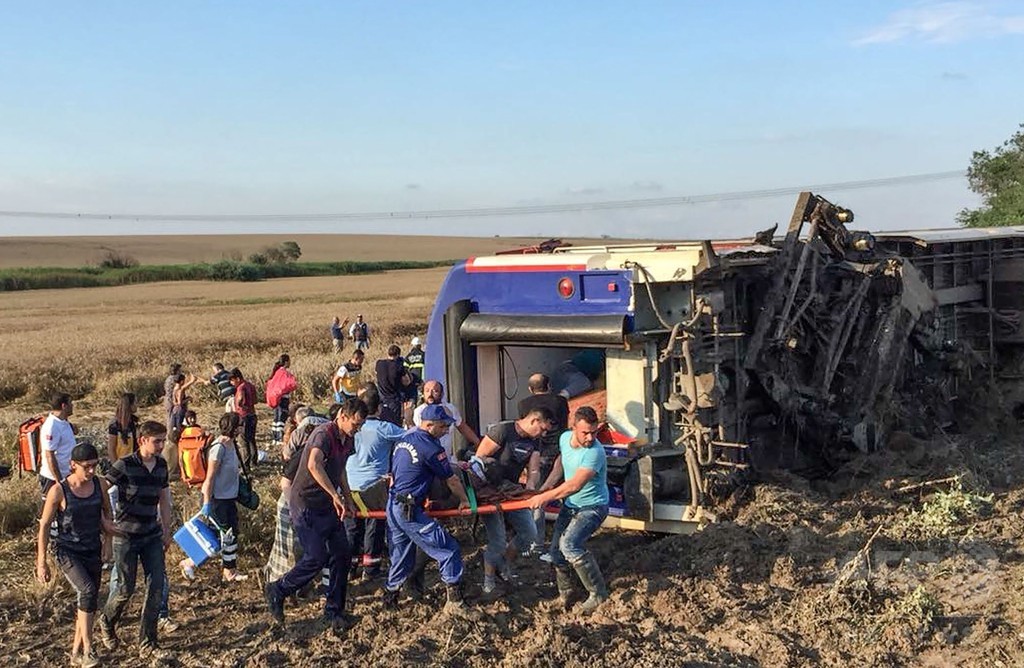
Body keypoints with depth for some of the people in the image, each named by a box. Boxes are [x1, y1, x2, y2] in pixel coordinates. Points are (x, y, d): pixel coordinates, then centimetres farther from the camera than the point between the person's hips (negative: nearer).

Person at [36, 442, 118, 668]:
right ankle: (88, 649, -18)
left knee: (89, 602, 8)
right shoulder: (58, 491, -15)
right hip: (67, 551, -5)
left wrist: (107, 525, 1)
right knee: (87, 591, -26)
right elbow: (44, 525, -7)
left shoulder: (100, 485, -4)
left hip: (92, 552, 5)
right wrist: (41, 562, -6)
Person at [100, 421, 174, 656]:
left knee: (156, 585, -1)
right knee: (125, 588, 1)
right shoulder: (124, 466, -16)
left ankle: (147, 641, 12)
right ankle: (106, 624, 32)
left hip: (152, 536, 5)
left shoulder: (161, 465, 2)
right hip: (126, 536, -5)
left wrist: (167, 530, 18)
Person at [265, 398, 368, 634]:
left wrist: (348, 500, 20)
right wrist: (336, 496, -42)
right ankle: (277, 591, 13)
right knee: (317, 558, -10)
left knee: (341, 554, 4)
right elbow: (314, 465, -41)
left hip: (328, 506, 8)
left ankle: (334, 610, 15)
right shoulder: (324, 434, -22)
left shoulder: (348, 440, 7)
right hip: (306, 505, -8)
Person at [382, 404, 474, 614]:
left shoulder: (405, 439, 12)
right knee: (448, 550, -3)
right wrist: (464, 500, 10)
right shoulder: (430, 447, -14)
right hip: (410, 511, -9)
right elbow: (451, 480, -5)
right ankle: (455, 601, -2)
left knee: (401, 556, 21)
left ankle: (390, 597, 29)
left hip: (393, 506, 9)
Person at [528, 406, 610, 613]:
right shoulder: (565, 438, -4)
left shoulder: (595, 452, -29)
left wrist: (545, 497, -29)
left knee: (569, 544, -27)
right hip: (570, 505, 8)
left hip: (592, 507, -8)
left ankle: (598, 593, -16)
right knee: (556, 550, 6)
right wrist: (546, 487, 13)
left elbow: (575, 485, -33)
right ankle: (564, 594, 29)